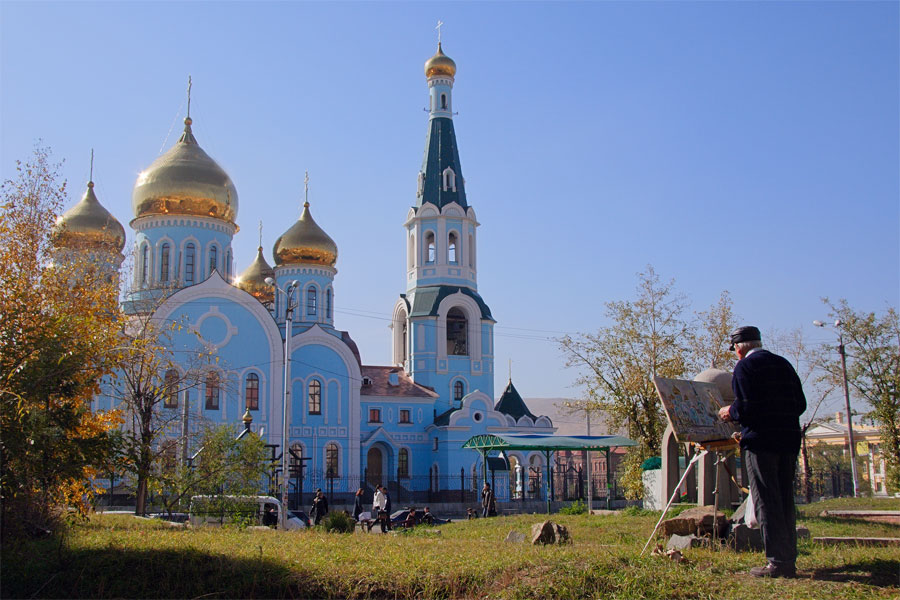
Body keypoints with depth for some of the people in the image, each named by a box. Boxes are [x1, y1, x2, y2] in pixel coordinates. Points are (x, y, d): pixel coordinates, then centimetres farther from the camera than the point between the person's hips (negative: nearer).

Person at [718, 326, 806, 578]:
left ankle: (777, 562, -5)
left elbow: (746, 407, -16)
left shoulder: (745, 366, -6)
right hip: (789, 439, 7)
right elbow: (800, 405, 14)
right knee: (786, 501, 11)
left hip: (761, 441, -7)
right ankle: (789, 561, 14)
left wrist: (731, 412, 4)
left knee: (767, 503, -4)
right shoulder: (783, 364, 15)